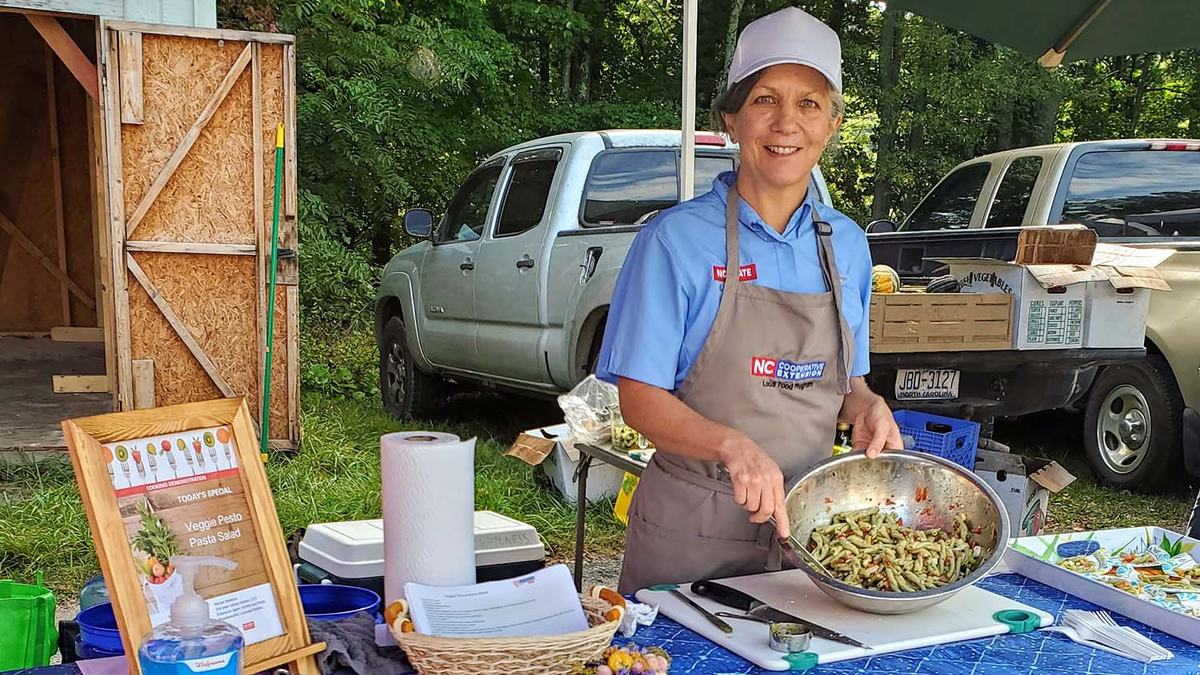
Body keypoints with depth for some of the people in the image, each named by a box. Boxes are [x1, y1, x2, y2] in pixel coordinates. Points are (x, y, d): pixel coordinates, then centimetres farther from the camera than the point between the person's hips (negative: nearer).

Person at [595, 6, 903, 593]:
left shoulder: (846, 244, 6)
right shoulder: (676, 239, -10)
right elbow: (640, 398, -12)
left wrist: (865, 407, -6)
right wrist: (734, 447, -28)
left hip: (808, 521, 4)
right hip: (691, 529, -4)